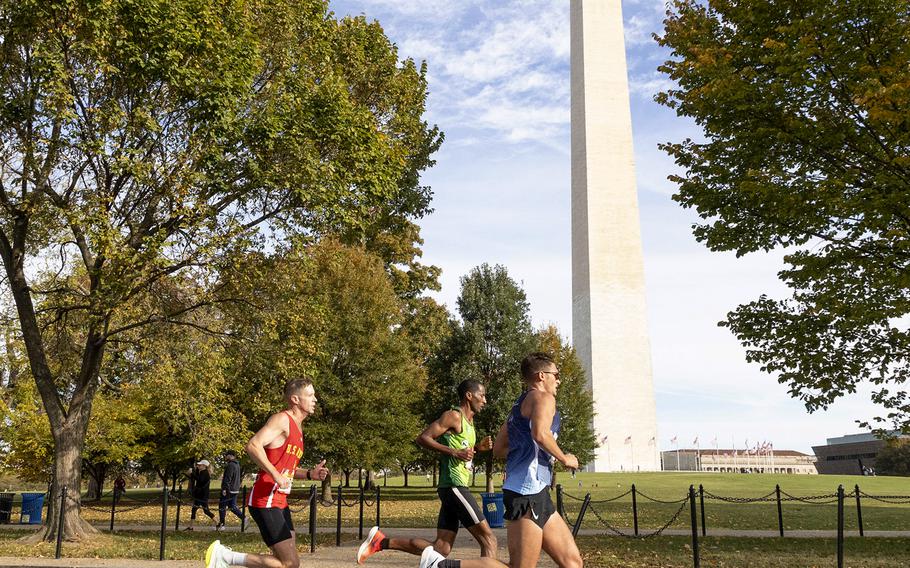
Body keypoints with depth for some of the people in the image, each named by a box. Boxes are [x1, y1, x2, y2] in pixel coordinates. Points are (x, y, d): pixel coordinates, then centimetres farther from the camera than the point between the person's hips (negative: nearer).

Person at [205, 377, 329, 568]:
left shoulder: (297, 427, 19)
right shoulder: (282, 419, -10)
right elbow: (252, 445, -24)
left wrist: (310, 474, 11)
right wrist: (275, 474, -27)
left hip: (279, 502, 10)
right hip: (265, 502, -10)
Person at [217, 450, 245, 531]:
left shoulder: (230, 465, -17)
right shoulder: (237, 464, 13)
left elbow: (227, 479, -22)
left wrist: (224, 489, -22)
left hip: (228, 490, -9)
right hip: (235, 489, 9)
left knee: (222, 506, 1)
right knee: (232, 506, 14)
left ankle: (221, 524, 5)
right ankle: (243, 517, 0)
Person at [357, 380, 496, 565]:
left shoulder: (469, 421, 21)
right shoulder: (453, 416, -8)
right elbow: (423, 438, -14)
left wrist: (478, 448, 11)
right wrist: (454, 452, -21)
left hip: (455, 489, 10)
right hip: (454, 486, -10)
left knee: (440, 549, 5)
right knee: (488, 538, -8)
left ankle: (382, 541, 8)